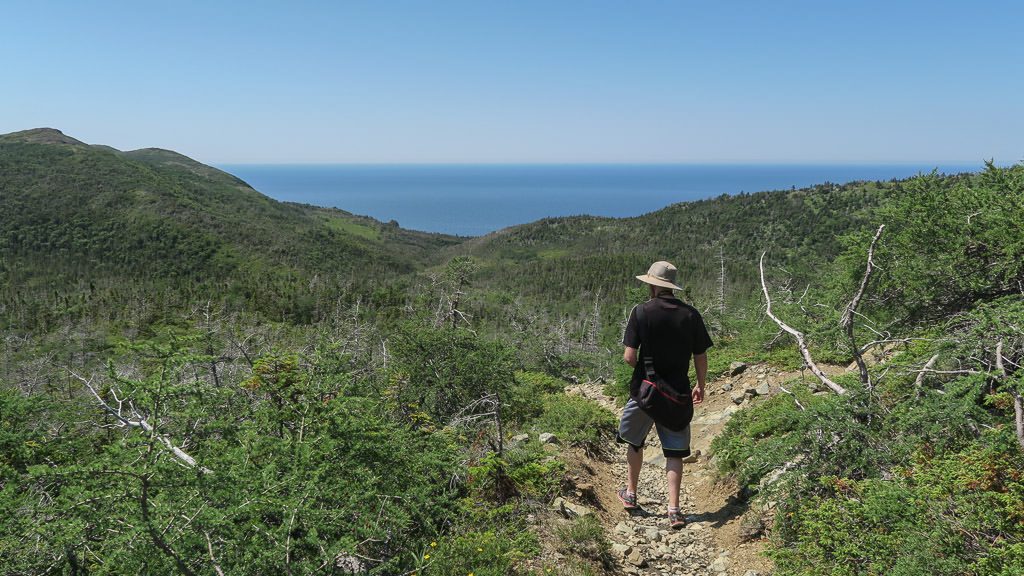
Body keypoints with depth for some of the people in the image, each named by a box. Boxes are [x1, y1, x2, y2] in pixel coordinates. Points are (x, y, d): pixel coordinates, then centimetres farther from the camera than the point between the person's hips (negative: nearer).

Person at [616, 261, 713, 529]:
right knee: (674, 451, 10)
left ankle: (630, 494, 34)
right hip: (677, 392, 2)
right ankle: (674, 509, 4)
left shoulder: (642, 311, -12)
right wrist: (701, 386, 17)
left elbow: (629, 357, -15)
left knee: (635, 440, 21)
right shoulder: (691, 314, -3)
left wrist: (643, 366, 7)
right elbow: (701, 357, 2)